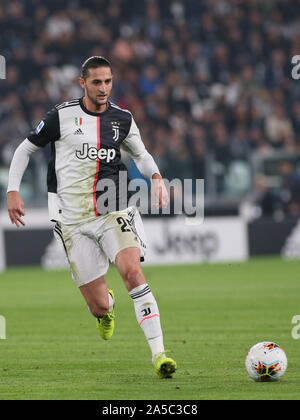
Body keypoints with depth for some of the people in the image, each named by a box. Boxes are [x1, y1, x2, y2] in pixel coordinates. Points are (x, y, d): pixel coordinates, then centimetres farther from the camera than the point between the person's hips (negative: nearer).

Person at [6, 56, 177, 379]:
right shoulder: (62, 116, -1)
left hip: (114, 211, 1)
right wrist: (13, 191, -1)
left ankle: (158, 354, -27)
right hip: (74, 219, -1)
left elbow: (140, 154, 24)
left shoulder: (122, 119, 6)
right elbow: (25, 150, 10)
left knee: (132, 271, -27)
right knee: (99, 307, -2)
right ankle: (107, 305, 41)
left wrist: (156, 177, 3)